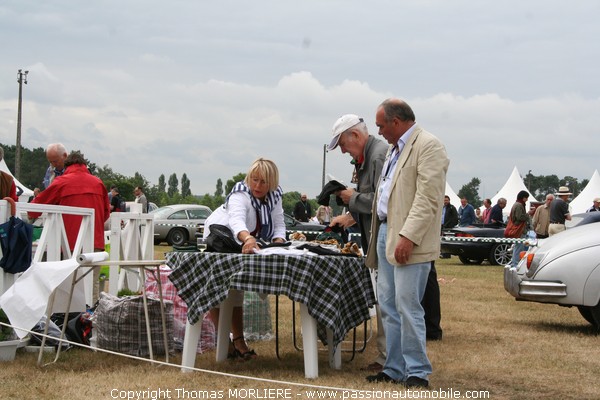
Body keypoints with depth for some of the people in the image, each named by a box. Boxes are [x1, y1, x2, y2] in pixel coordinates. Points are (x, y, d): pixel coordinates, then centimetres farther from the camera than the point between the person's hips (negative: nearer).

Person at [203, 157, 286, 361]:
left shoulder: (275, 195, -13)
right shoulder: (241, 194, -34)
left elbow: (279, 225, -12)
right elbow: (237, 221, -54)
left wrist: (278, 241, -35)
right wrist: (248, 239, -75)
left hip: (243, 247, 6)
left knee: (236, 291, 7)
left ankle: (238, 341, 7)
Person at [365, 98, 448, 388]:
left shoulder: (428, 146, -11)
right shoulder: (394, 149, 20)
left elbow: (428, 199, -19)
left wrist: (408, 237, -24)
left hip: (409, 242, -10)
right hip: (385, 233, 10)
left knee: (407, 306, -9)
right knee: (388, 306, 11)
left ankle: (417, 372, -1)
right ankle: (395, 368, 18)